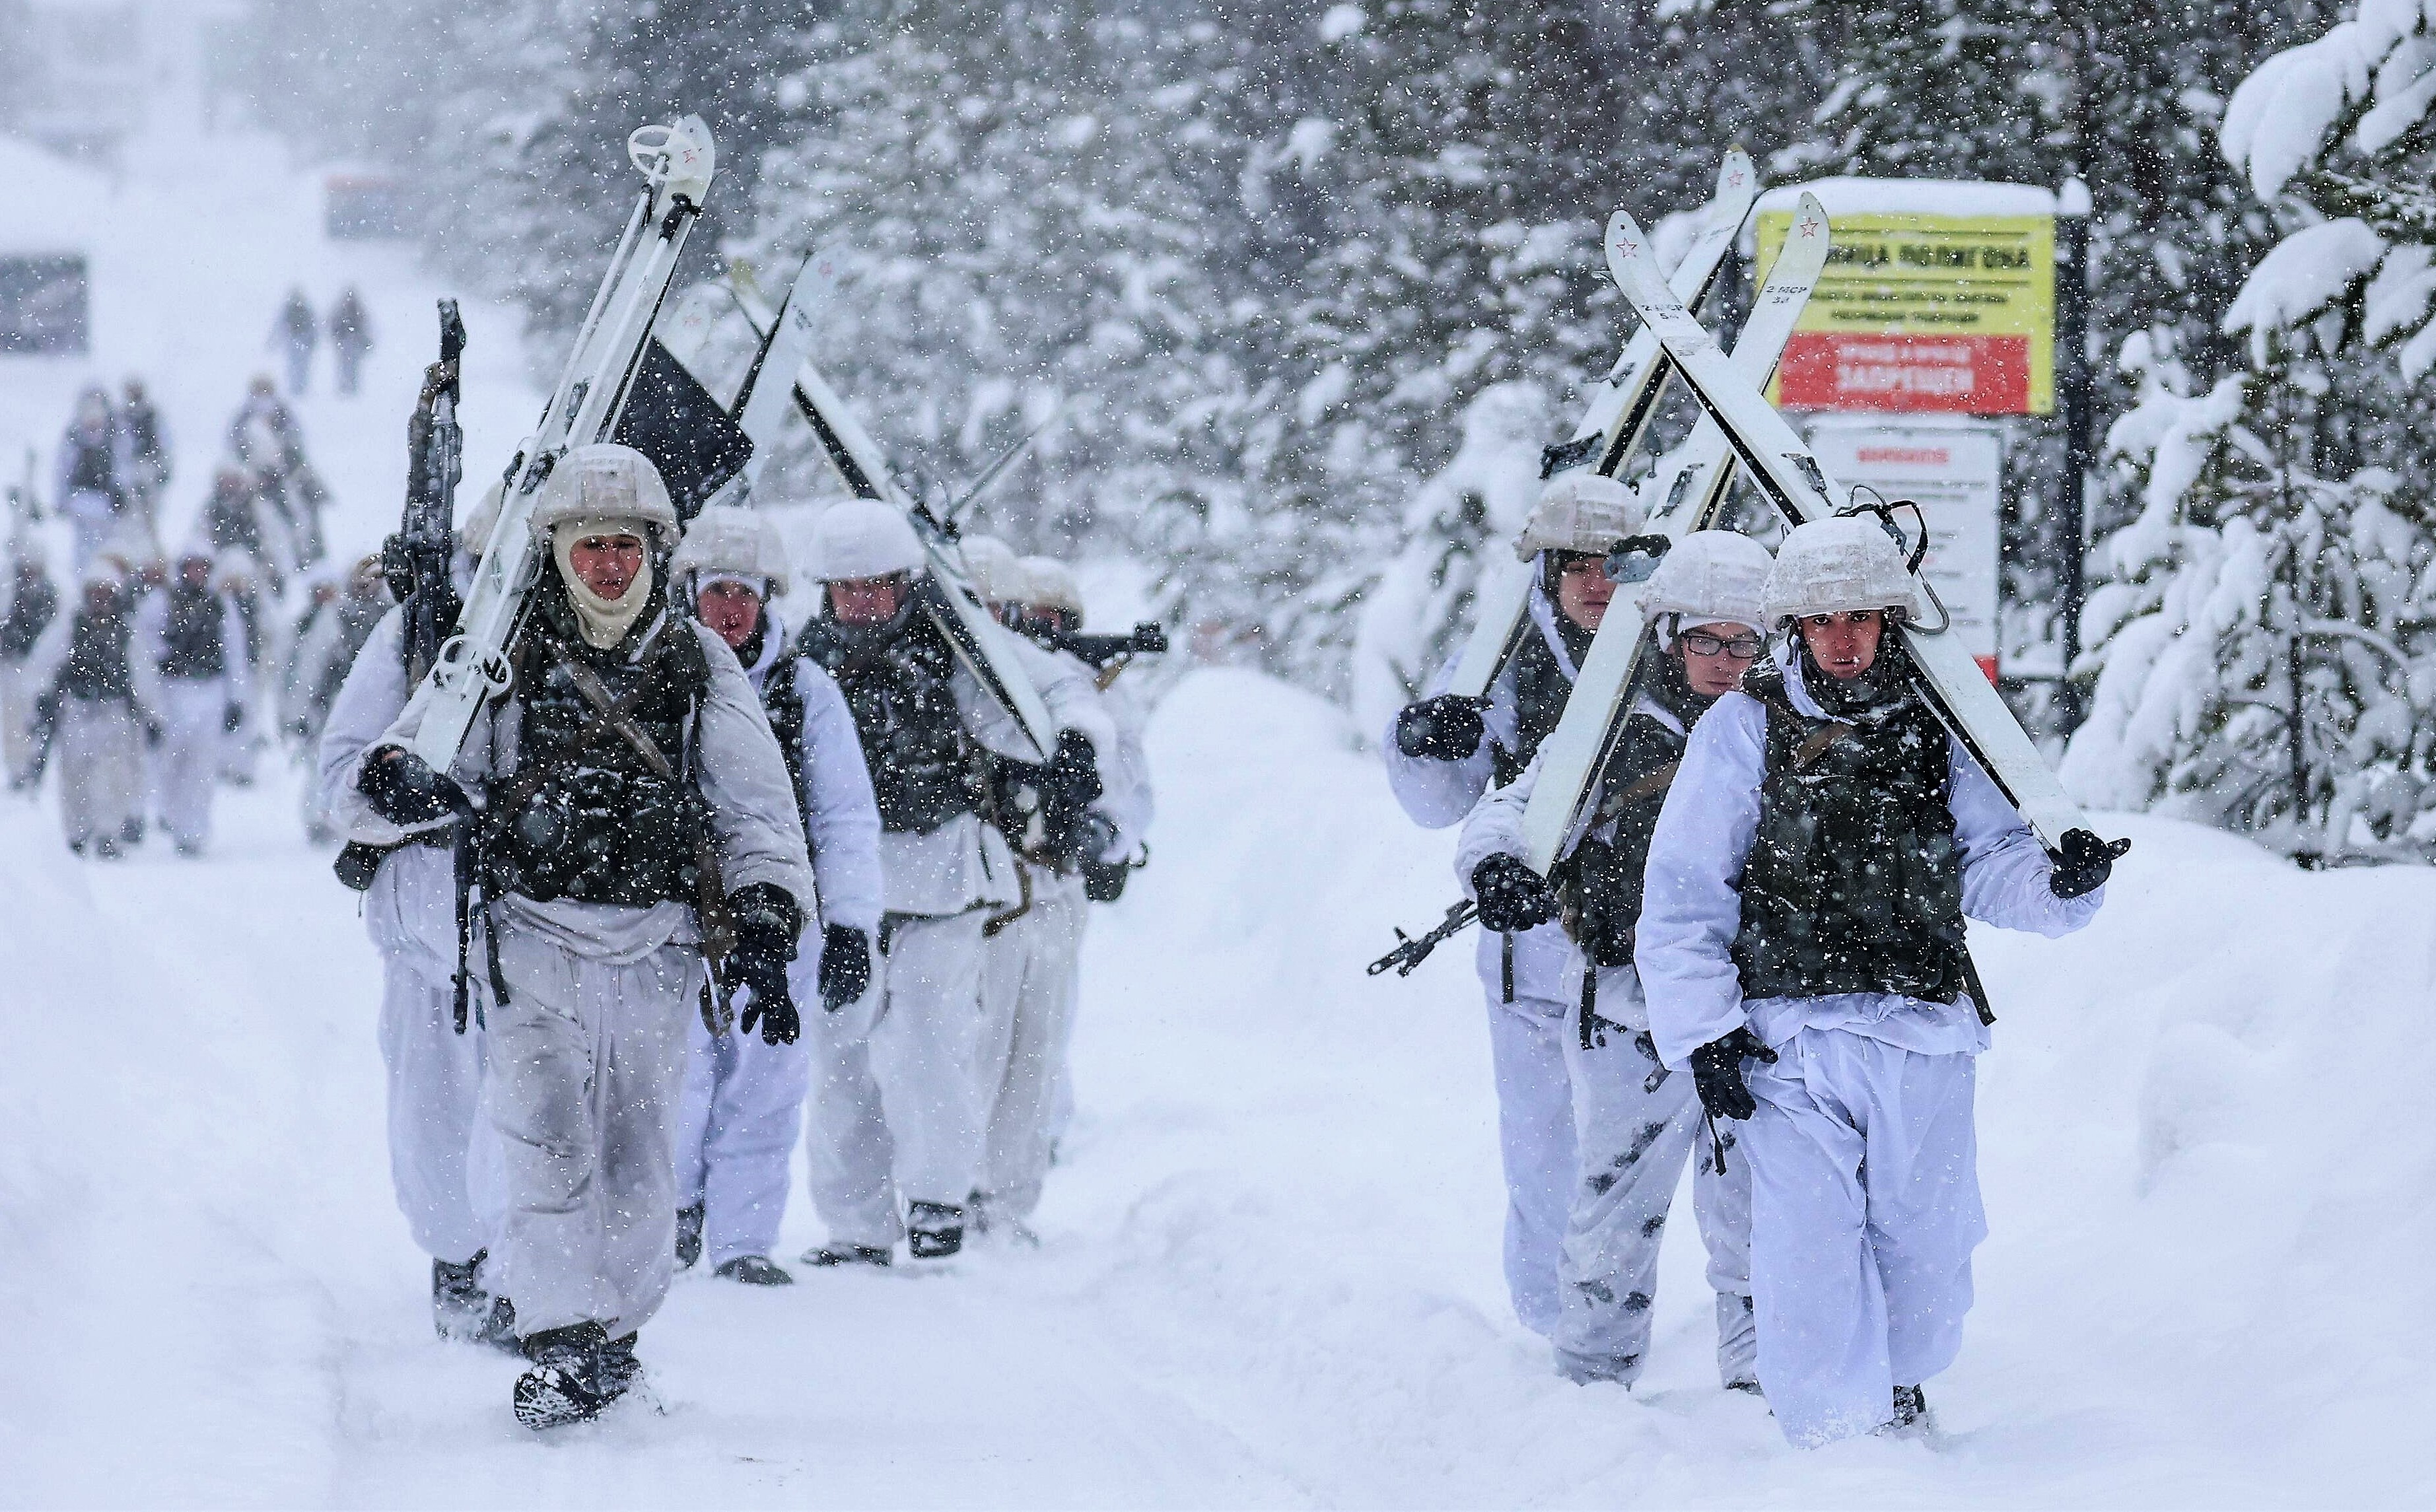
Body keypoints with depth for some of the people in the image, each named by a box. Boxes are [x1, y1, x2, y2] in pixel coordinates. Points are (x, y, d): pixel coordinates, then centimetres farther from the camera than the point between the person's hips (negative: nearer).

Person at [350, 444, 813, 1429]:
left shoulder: (699, 664, 8)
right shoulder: (506, 657, 4)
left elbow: (759, 811, 7)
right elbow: (409, 759, 6)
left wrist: (766, 938, -4)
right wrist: (402, 780, -20)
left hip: (655, 950, 1)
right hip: (536, 934, -1)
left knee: (638, 1161, 5)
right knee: (549, 1150, -11)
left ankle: (617, 1337, 19)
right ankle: (561, 1348, -8)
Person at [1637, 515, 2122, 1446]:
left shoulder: (1936, 734, 10)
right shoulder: (1744, 730, 2)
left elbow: (1989, 864, 4)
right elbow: (1682, 894, 1)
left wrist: (2059, 882, -18)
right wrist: (1701, 1031, -7)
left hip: (1924, 1039, 3)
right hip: (1792, 1037, -3)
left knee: (1926, 1249, 12)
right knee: (1813, 1258, -7)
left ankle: (1896, 1391, 39)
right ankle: (1830, 1438, 8)